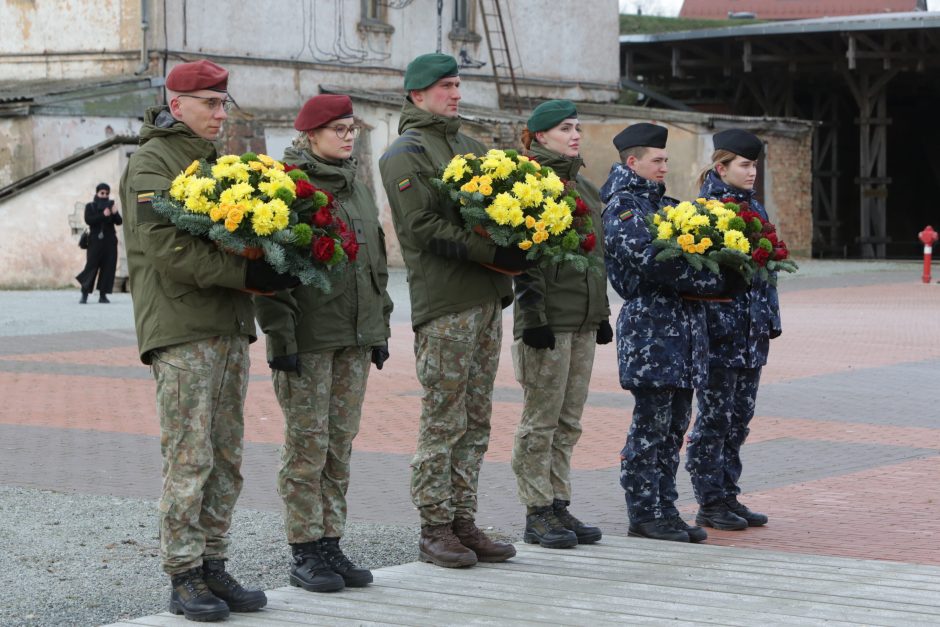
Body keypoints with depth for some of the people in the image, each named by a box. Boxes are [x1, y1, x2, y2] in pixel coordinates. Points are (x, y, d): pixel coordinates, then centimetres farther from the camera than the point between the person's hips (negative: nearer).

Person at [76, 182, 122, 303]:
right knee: (91, 266, -7)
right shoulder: (90, 206, 7)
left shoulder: (110, 206, 14)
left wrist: (115, 213, -18)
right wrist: (103, 215, -21)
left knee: (108, 267, -2)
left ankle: (103, 295, 2)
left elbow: (119, 222, 3)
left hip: (109, 241, 3)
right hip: (95, 240, -3)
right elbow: (88, 220, -10)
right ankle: (84, 294, -3)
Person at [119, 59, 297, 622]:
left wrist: (274, 265, 0)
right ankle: (184, 576, -1)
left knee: (227, 459, 9)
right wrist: (246, 272, -24)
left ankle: (213, 566, 16)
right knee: (189, 459, -7)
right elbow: (167, 246, -18)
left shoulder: (217, 161, 21)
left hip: (230, 329, 8)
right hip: (182, 331, -8)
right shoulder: (152, 162, -6)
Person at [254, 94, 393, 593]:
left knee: (340, 446, 9)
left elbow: (377, 264, 21)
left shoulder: (359, 191, 16)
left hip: (354, 337, 7)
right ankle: (305, 553, 5)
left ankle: (331, 545, 16)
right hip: (307, 340, -7)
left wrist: (379, 329, 16)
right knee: (307, 447, -2)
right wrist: (281, 336, -17)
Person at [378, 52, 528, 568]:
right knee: (443, 421, -5)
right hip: (444, 302, -8)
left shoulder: (471, 148, 22)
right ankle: (435, 529, 1)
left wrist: (515, 245, 0)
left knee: (475, 420, 9)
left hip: (487, 299, 8)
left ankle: (464, 522, 15)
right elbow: (424, 226, -14)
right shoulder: (405, 153, -4)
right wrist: (493, 253, -19)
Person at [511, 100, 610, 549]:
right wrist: (533, 317, -19)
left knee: (568, 423, 11)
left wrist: (602, 314, 19)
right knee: (540, 423, -2)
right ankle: (538, 514, 4)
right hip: (547, 321, -8)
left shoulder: (585, 188, 17)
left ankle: (558, 506, 17)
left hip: (583, 322, 8)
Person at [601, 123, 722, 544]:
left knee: (675, 424, 10)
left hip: (684, 324, 9)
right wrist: (713, 281, -14)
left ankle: (665, 509, 16)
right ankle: (644, 514, 2)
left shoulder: (664, 203, 20)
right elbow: (652, 261, -21)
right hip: (650, 327, -9)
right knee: (651, 425, -5)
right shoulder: (623, 207, -9)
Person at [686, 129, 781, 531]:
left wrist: (770, 318, 13)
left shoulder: (754, 208, 15)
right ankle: (710, 502, 5)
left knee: (740, 418, 11)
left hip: (751, 331, 8)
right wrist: (719, 322, -19)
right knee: (715, 418, -2)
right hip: (718, 329, -8)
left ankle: (728, 495, 19)